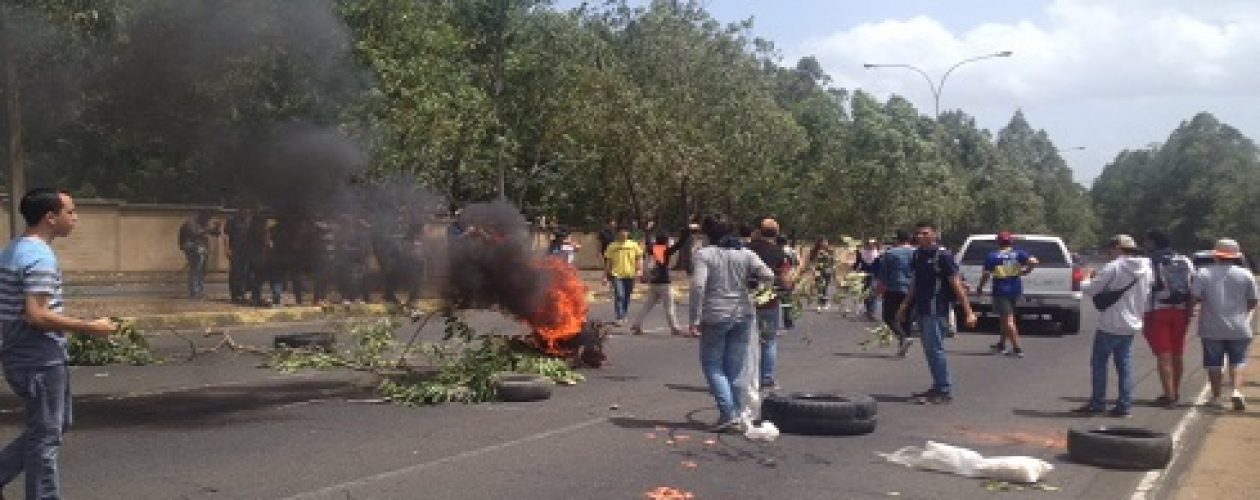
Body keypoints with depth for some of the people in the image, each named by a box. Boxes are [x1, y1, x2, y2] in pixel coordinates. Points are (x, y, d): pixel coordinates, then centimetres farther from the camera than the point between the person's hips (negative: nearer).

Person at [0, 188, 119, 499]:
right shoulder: (40, 257, -19)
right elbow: (37, 315, -27)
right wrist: (89, 327, -21)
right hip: (40, 360, -10)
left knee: (55, 424, 20)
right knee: (45, 437, 1)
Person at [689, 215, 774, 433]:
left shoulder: (703, 254, -7)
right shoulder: (746, 254, 5)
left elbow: (698, 286, -17)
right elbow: (768, 276, -5)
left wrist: (695, 320, -15)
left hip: (716, 317, -4)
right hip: (743, 315, 5)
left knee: (712, 366, 6)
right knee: (735, 370, 13)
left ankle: (728, 415, -5)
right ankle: (737, 418, 17)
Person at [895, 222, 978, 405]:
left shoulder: (943, 255, -11)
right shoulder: (917, 255, 12)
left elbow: (956, 284, -14)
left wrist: (968, 311, -18)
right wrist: (905, 306, 27)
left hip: (937, 310, -8)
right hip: (922, 310, 8)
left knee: (935, 349, -8)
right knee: (930, 349, 13)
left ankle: (944, 391, -2)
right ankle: (938, 387, 22)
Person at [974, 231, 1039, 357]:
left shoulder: (992, 256, -4)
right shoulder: (1018, 253, 3)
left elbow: (986, 275, -5)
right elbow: (1033, 262, -11)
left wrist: (979, 288, 9)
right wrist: (1025, 271, 5)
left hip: (1001, 290, -4)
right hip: (1015, 289, 4)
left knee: (1008, 320, -4)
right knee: (1006, 318, 19)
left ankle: (1017, 348, -10)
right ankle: (1001, 345, 29)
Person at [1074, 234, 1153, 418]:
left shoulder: (1114, 267, -15)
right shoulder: (1147, 270, 7)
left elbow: (1091, 289, -13)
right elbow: (1147, 297, 12)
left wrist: (1085, 282, 7)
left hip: (1111, 324, -7)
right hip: (1132, 324, 7)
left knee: (1099, 362, 3)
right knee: (1125, 365, 12)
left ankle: (1097, 403, 5)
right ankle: (1124, 404, 12)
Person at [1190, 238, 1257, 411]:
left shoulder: (1204, 273, -6)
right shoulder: (1246, 274, -3)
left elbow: (1194, 298, -12)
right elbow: (1252, 302, 1)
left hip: (1212, 327, -1)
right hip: (1239, 328, 1)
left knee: (1214, 364, 8)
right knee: (1237, 361, 13)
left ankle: (1216, 397, 12)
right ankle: (1235, 390, -7)